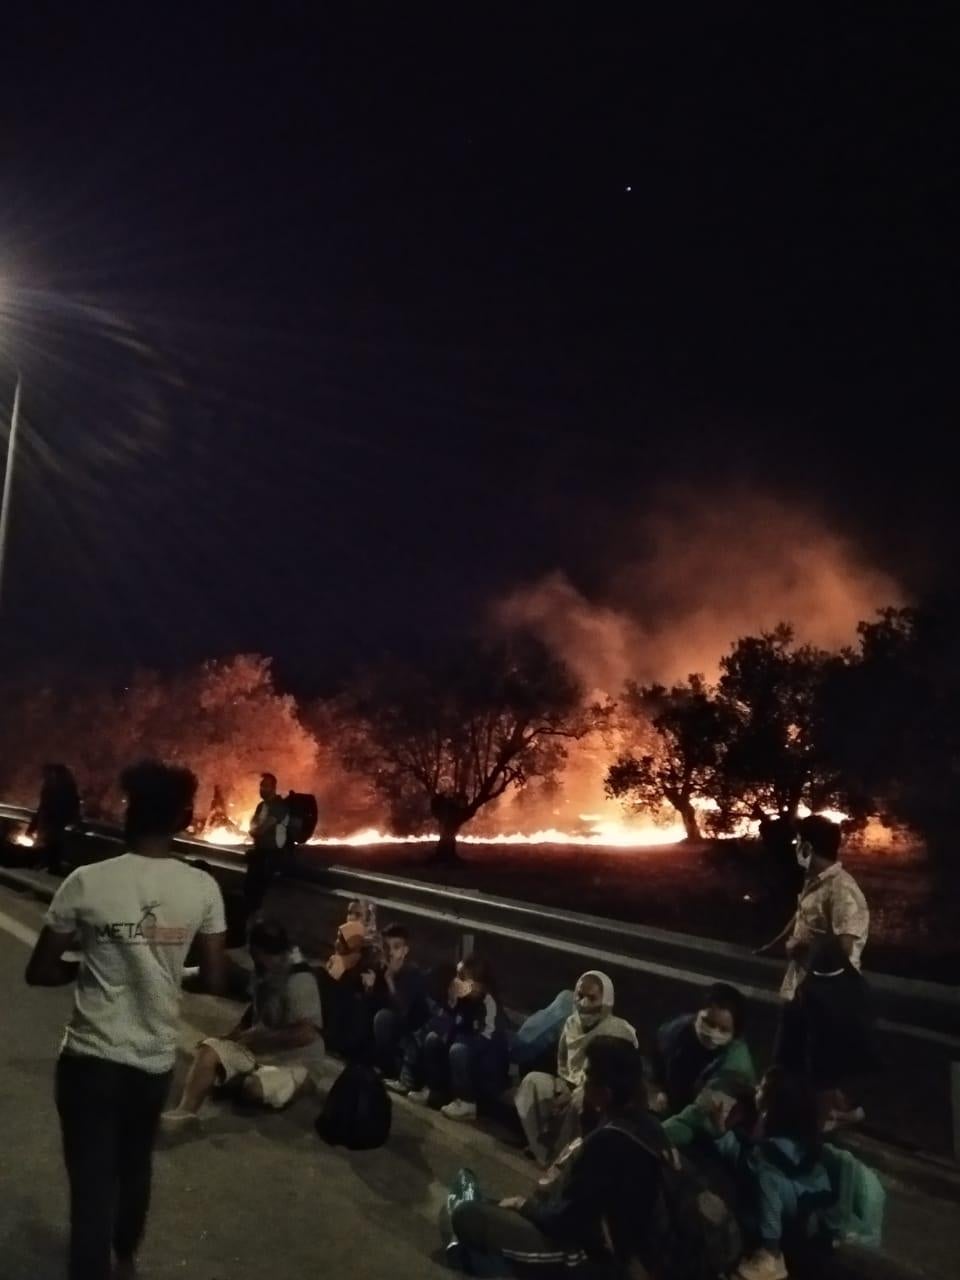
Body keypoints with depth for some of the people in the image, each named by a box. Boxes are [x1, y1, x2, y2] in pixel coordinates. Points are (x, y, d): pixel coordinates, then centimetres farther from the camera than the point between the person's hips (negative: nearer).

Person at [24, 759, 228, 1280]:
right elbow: (214, 980, -4)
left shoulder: (87, 882, -16)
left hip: (90, 1058, -3)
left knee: (93, 1183, 8)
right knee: (135, 1168, 27)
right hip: (155, 1060, 4)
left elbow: (40, 971, -7)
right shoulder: (202, 888, -10)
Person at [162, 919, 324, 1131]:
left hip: (296, 1061, -8)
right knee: (210, 1049, -14)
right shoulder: (267, 971, 2)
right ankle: (185, 1111, -22)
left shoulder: (299, 981, -26)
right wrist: (235, 1035, 4)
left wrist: (259, 1038, -22)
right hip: (260, 1048, 8)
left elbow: (306, 1034, -31)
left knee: (254, 1088, -34)